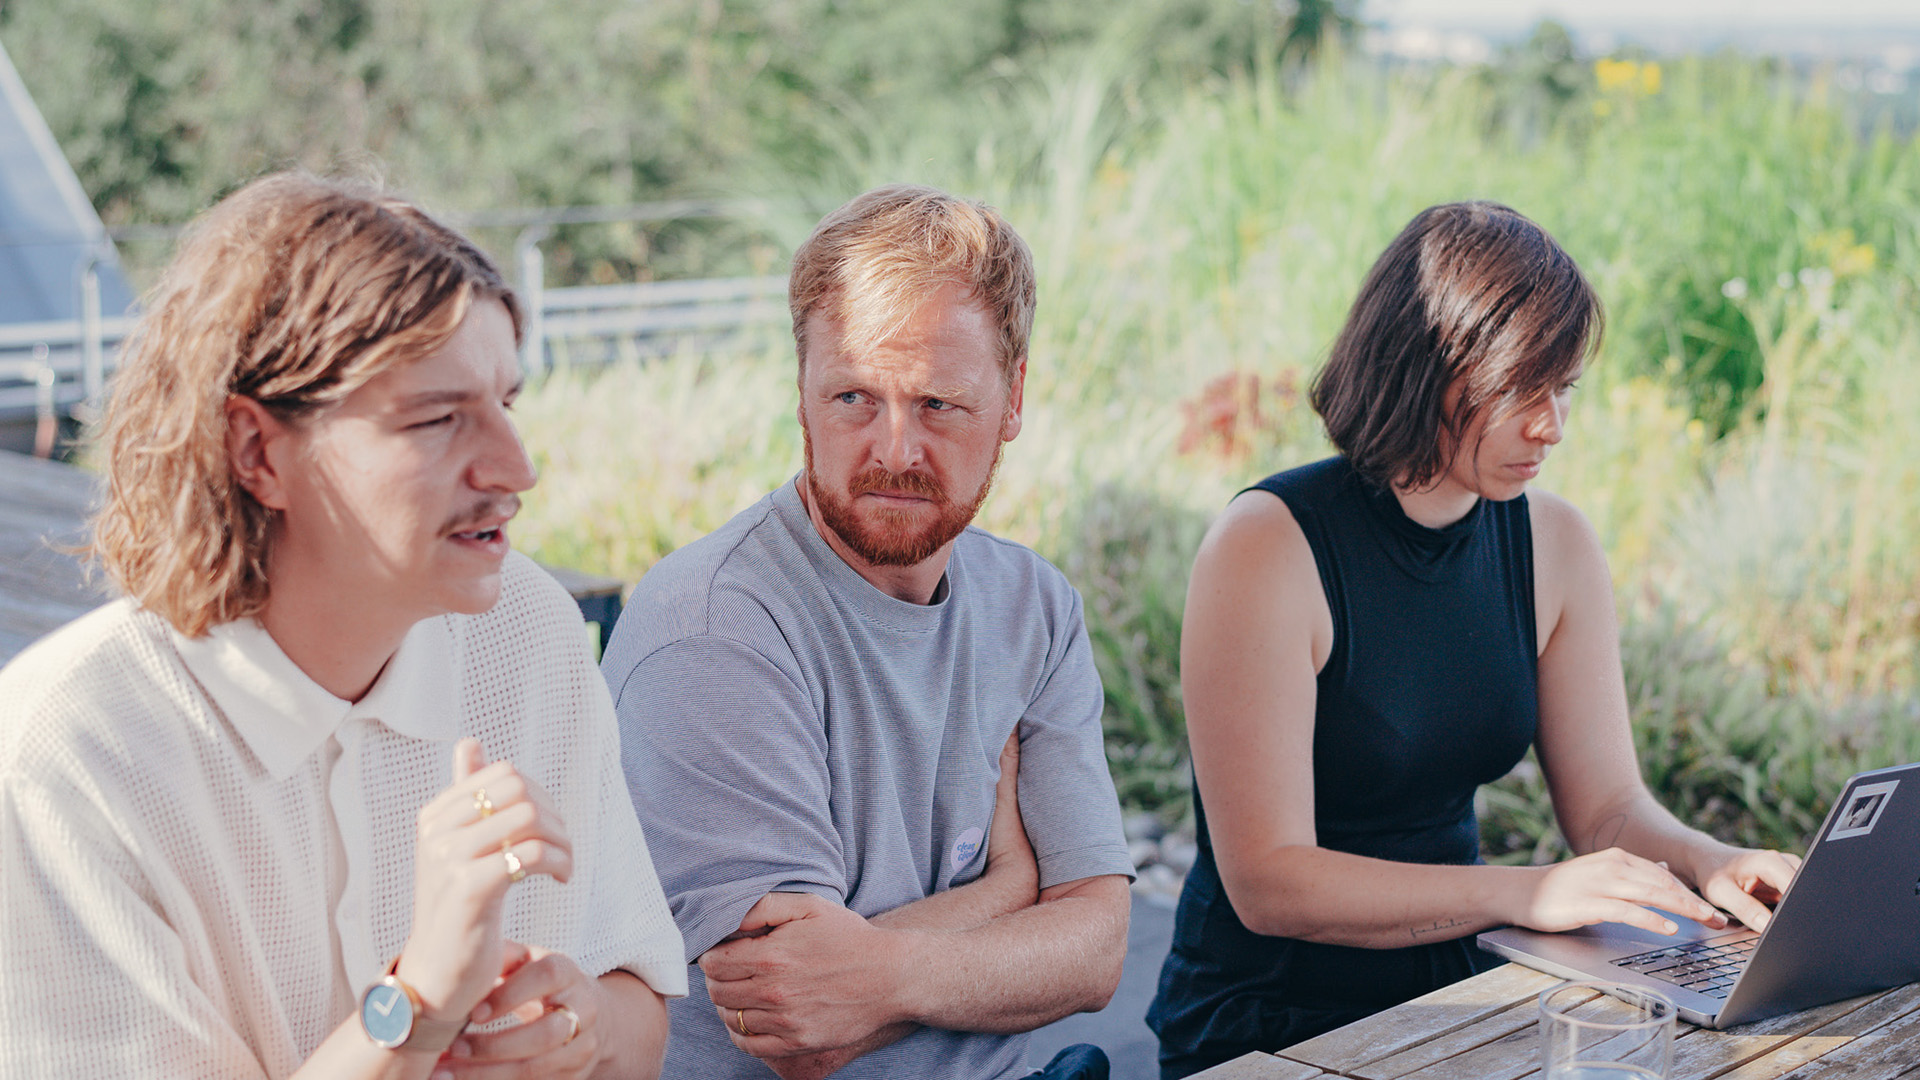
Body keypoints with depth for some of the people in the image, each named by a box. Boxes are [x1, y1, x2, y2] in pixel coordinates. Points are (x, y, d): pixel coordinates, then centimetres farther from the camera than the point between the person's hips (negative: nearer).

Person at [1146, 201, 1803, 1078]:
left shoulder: (1554, 546, 2)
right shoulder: (1266, 548, -17)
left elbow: (1609, 806, 7)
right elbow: (1267, 882, -22)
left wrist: (1709, 862, -16)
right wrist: (1526, 893, -30)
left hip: (1456, 989, 6)